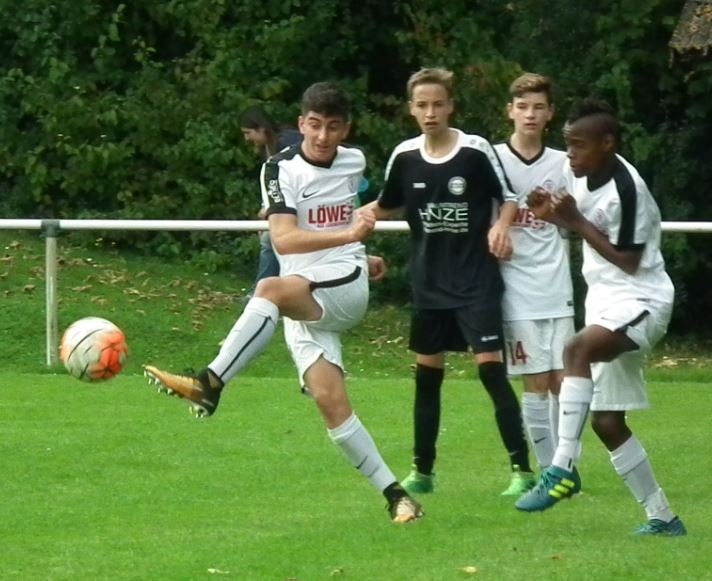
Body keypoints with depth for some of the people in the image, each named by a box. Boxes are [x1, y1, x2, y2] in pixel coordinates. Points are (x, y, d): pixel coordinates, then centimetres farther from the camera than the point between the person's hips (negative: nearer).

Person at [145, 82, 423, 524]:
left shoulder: (354, 162, 9)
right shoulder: (282, 169, -4)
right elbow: (284, 239, -20)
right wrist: (347, 235, -31)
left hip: (347, 288, 0)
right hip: (302, 304, 0)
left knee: (271, 289, -33)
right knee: (329, 399, -15)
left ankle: (209, 385, -39)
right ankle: (395, 495, -6)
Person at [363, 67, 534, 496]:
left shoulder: (477, 151, -10)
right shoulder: (404, 157, 2)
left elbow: (509, 198, -1)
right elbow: (386, 207, 18)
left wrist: (501, 226, -19)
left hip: (477, 283, -5)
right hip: (430, 284, 5)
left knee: (491, 369, -12)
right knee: (427, 375, 11)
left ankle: (522, 470, -10)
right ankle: (422, 471, 22)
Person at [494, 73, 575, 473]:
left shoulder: (562, 164, 8)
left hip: (556, 288, 3)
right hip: (516, 288, -3)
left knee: (563, 380, 1)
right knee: (536, 383, -3)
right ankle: (547, 470, 4)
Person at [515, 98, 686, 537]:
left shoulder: (627, 191, -20)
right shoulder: (582, 175, 4)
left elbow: (629, 262, -19)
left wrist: (577, 222, -19)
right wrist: (554, 214, 1)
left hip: (640, 301, -10)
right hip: (606, 302, 10)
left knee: (578, 349, -38)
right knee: (607, 422, 10)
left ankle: (564, 467, -41)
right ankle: (662, 516, 20)